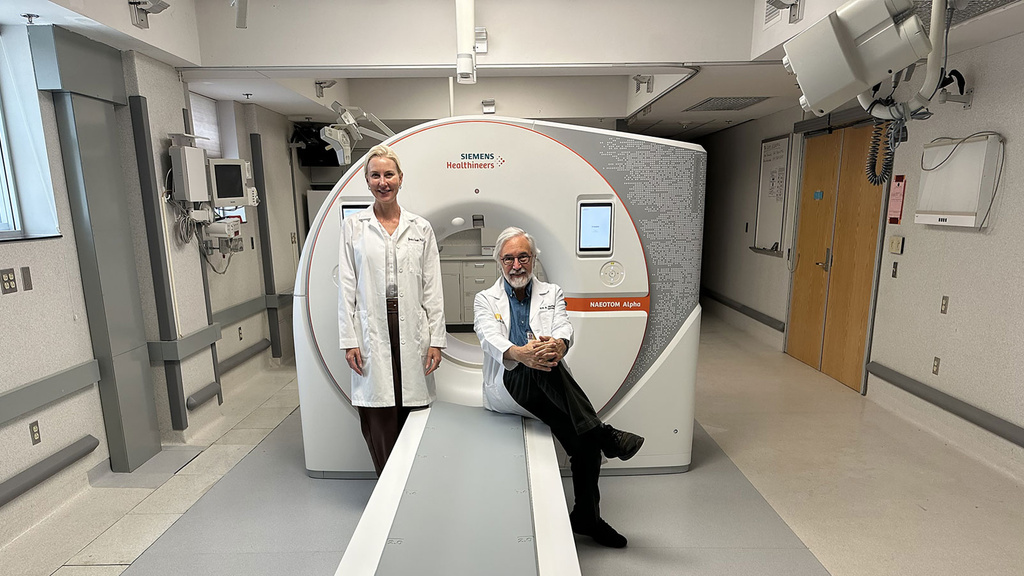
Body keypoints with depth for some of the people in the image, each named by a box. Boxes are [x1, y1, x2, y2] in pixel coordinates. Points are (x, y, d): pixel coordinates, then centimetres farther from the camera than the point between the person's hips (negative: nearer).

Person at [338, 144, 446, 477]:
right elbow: (346, 287, 4)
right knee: (380, 420, 2)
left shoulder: (421, 229, 7)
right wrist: (349, 340, -3)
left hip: (412, 332, 1)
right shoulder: (353, 227, 6)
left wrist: (436, 340, -1)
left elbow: (432, 289, 5)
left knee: (413, 414, 4)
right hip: (372, 331, 0)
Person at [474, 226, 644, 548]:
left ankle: (587, 517, 6)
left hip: (545, 393, 3)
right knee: (538, 367, -34)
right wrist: (518, 353, -33)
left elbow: (564, 328, -3)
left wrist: (558, 344, -31)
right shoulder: (485, 299, 12)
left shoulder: (551, 294, 16)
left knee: (584, 440, -19)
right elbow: (489, 337, -9)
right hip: (506, 388, -2)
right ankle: (604, 434, -28)